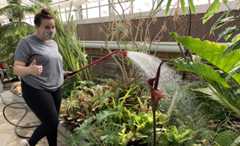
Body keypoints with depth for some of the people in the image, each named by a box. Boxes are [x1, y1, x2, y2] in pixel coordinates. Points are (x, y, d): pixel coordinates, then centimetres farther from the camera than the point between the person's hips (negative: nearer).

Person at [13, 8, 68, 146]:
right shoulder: (27, 43, -13)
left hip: (56, 88, 7)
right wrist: (30, 70, -36)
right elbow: (17, 68, -18)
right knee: (52, 123, -3)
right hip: (37, 90, -7)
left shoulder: (53, 43, 9)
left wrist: (62, 72, 20)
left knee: (52, 122, 15)